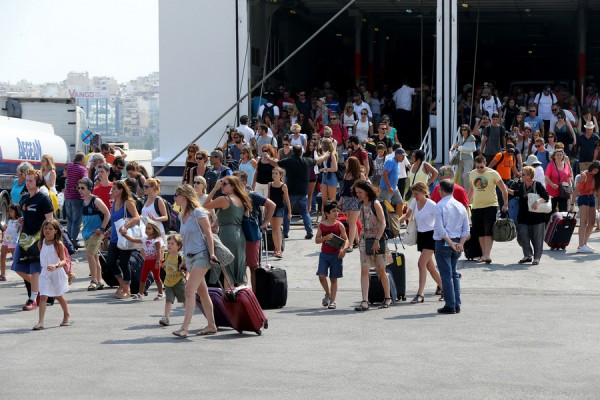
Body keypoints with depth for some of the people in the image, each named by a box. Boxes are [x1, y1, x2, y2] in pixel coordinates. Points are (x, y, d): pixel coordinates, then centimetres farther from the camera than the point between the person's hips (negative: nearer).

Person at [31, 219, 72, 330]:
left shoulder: (58, 244, -13)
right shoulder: (40, 243, 0)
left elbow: (64, 260, -17)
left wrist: (56, 266, -34)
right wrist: (44, 266, 10)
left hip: (57, 273, -3)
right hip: (45, 273, 3)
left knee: (59, 296, 16)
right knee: (43, 296, -11)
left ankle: (67, 315, 40)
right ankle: (40, 322, -16)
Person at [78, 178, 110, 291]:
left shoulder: (96, 201, -13)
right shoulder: (84, 202, 10)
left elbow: (107, 214, -14)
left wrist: (102, 228, -16)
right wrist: (84, 227, 15)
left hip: (96, 232, -8)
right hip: (87, 232, 8)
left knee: (89, 253, -18)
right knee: (94, 256, 11)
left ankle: (94, 281, -12)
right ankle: (99, 282, 18)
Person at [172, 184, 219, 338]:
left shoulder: (197, 212, -9)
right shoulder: (182, 216, 14)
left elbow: (208, 234, -11)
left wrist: (212, 253, -18)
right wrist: (185, 259, 21)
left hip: (201, 255, -8)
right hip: (190, 256, 8)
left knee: (189, 289, -16)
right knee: (202, 292, 11)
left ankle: (184, 328, -21)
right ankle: (211, 325, 17)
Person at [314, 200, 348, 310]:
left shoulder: (339, 225, -2)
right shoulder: (322, 225, 1)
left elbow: (346, 239, -1)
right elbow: (317, 240, 3)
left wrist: (344, 249, -18)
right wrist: (326, 237, -15)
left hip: (336, 254, -1)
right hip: (324, 254, 1)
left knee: (333, 278, 4)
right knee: (321, 276, -12)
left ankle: (332, 301, 11)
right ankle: (328, 294, 15)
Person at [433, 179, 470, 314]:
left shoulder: (440, 206, -11)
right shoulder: (460, 206, 7)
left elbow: (440, 229, -17)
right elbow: (466, 229, 5)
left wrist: (451, 243, -14)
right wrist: (460, 243, -2)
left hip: (443, 243, -6)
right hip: (457, 242, 6)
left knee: (446, 274, -2)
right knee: (454, 273, 16)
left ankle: (450, 305, -2)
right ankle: (457, 304, 15)